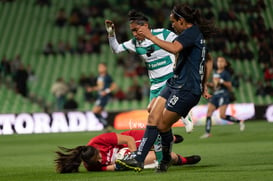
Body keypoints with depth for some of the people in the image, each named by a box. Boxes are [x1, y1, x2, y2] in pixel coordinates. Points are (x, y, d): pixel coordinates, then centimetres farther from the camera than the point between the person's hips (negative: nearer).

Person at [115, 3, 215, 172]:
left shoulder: (191, 32, -12)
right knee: (153, 118, 0)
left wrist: (150, 36, -25)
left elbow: (174, 48, -31)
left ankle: (166, 159, 15)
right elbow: (208, 63, 29)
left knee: (163, 125, -5)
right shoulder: (198, 35, 20)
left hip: (186, 89, -10)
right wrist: (204, 86, 30)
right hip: (174, 84, 10)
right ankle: (139, 160, -3)